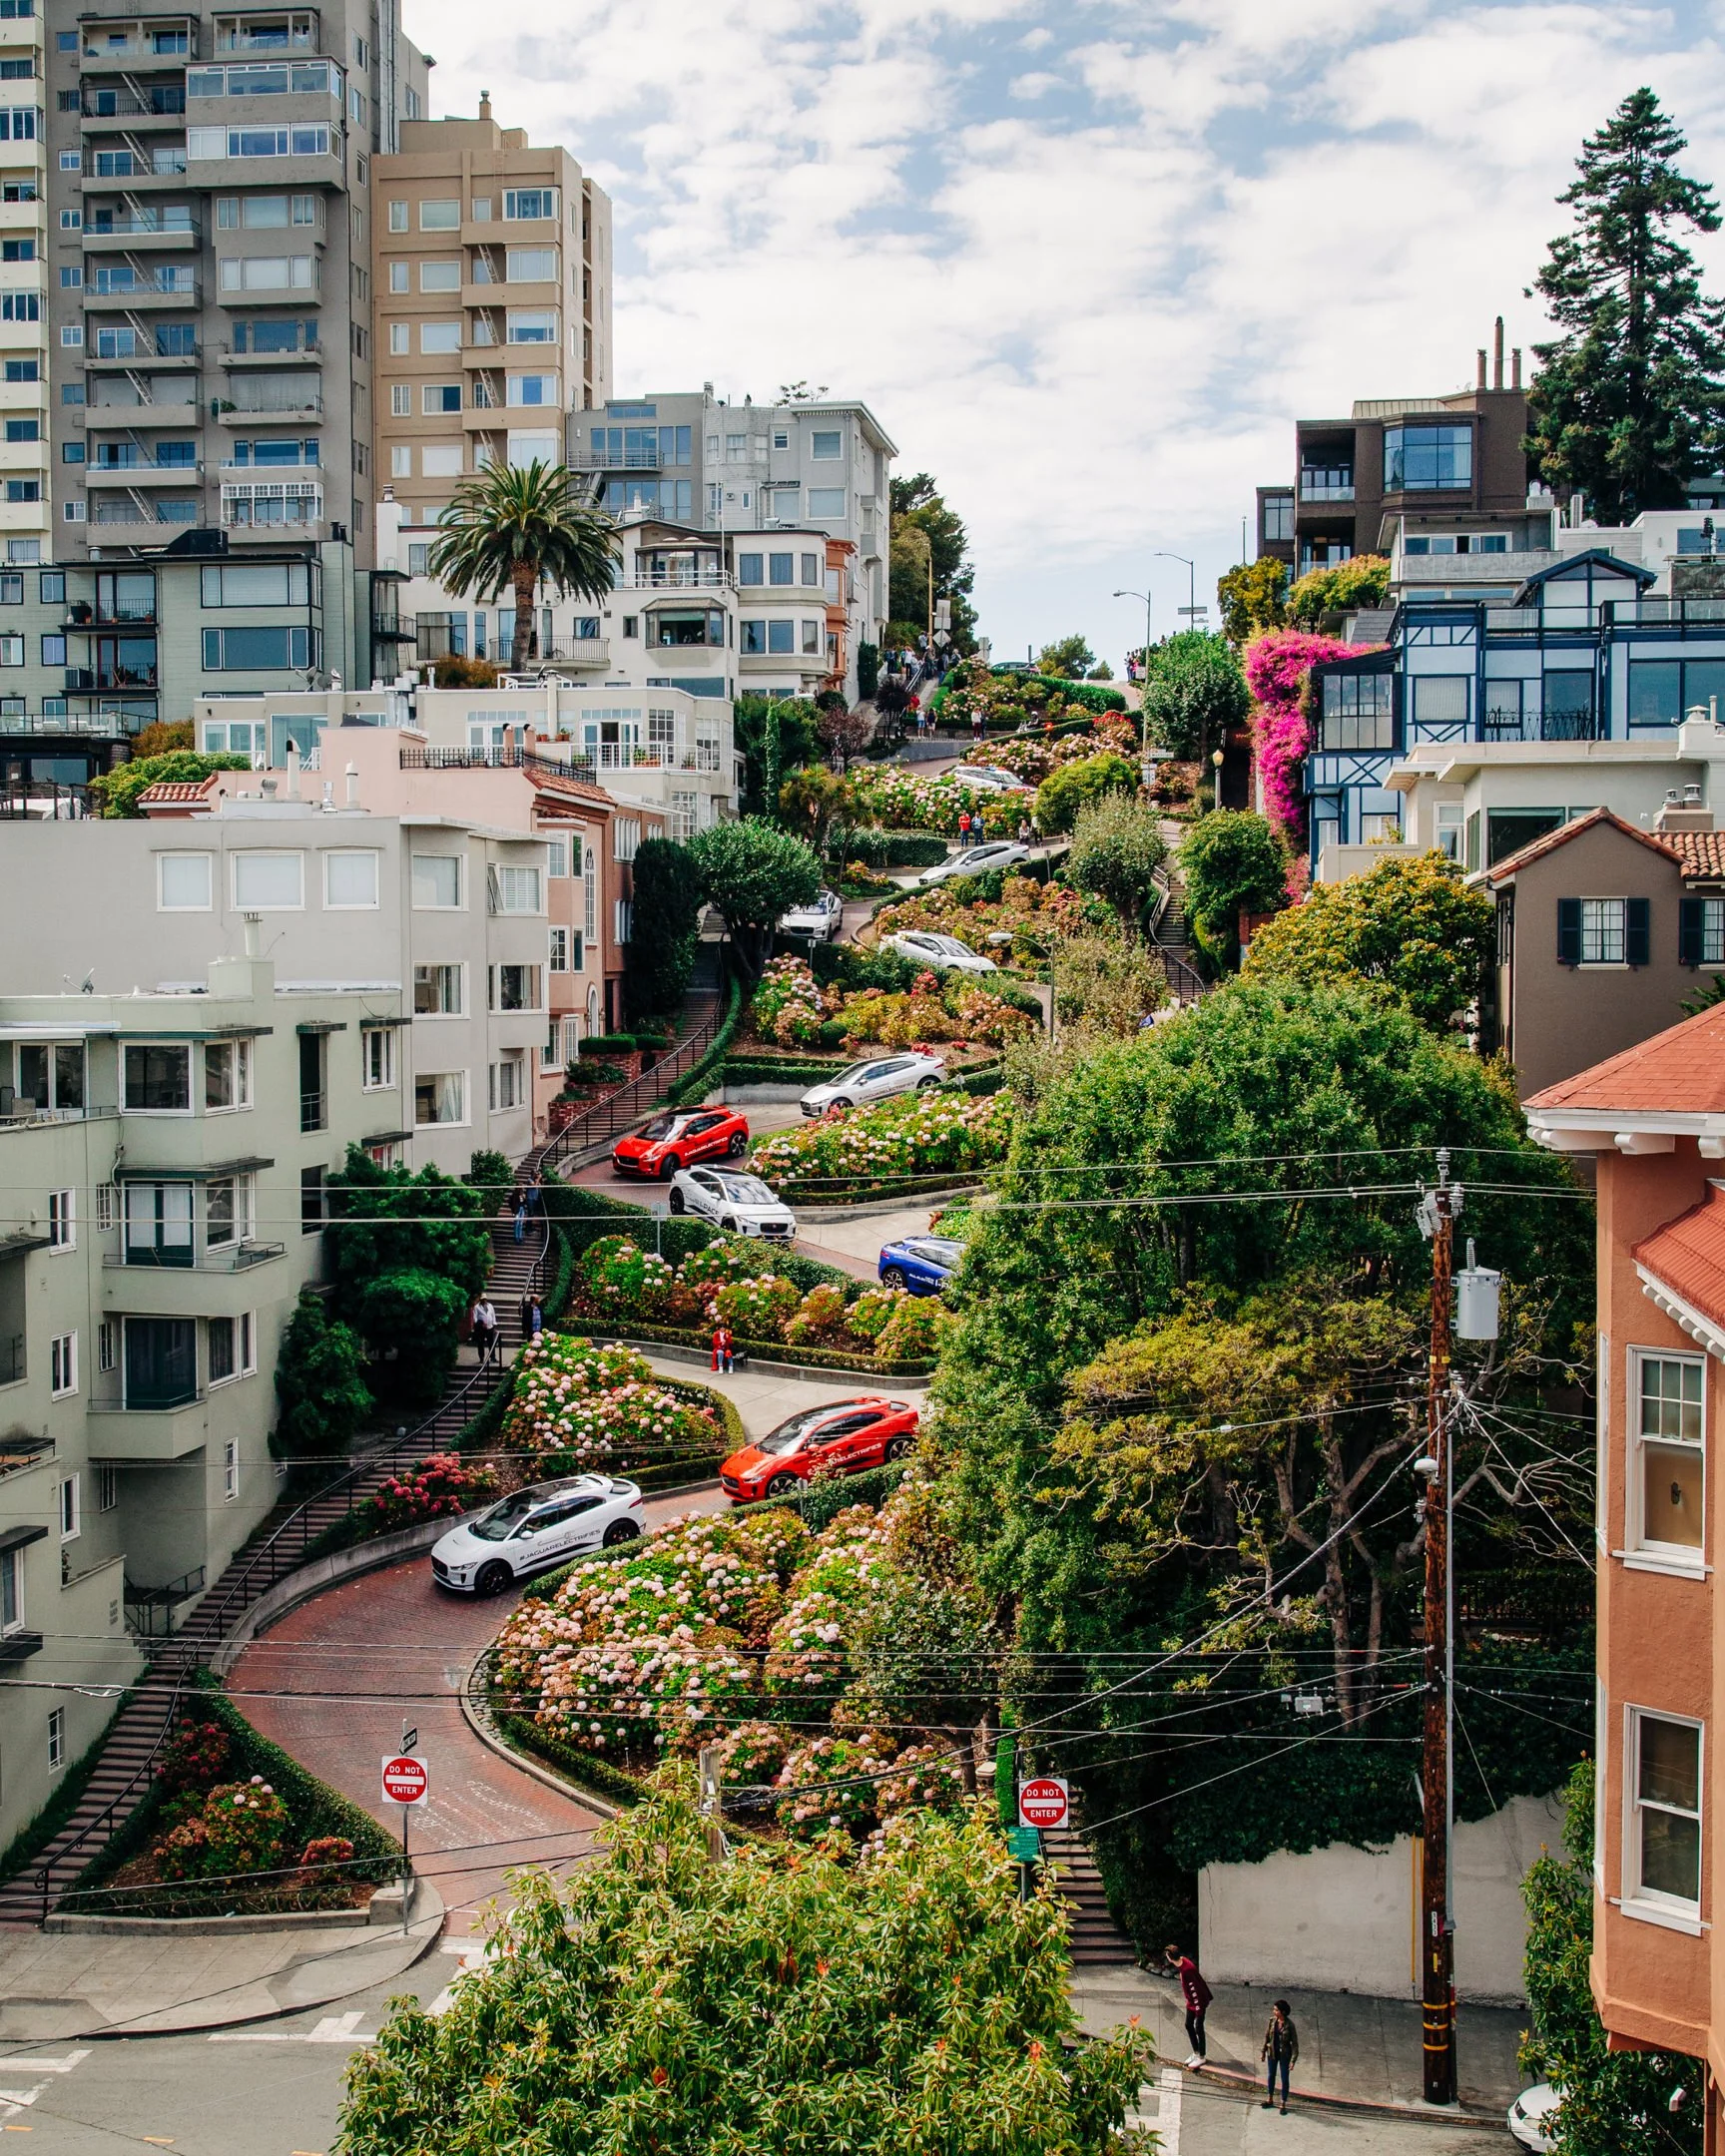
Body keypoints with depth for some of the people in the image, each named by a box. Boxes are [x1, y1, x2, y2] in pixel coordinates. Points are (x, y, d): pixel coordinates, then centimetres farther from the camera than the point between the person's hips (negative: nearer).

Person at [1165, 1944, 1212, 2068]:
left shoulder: (1187, 1970, -33)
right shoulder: (1183, 1961, -5)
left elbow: (1194, 1990, -27)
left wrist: (1199, 2010, -21)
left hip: (1199, 2002, -9)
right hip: (1191, 2001, 9)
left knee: (1198, 2029, 3)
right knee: (1188, 2025, 16)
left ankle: (1201, 2058, 18)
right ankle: (1196, 2053, 31)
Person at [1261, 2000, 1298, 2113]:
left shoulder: (1290, 2025, -20)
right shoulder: (1272, 2020, -8)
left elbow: (1295, 2043, -15)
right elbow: (1267, 2036, 3)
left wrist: (1293, 2060, -17)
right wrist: (1263, 2052, 6)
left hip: (1284, 2054, -4)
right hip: (1272, 2053, 4)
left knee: (1284, 2079, 6)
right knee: (1270, 2076, 17)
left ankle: (1283, 2105, 21)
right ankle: (1270, 2101, 36)